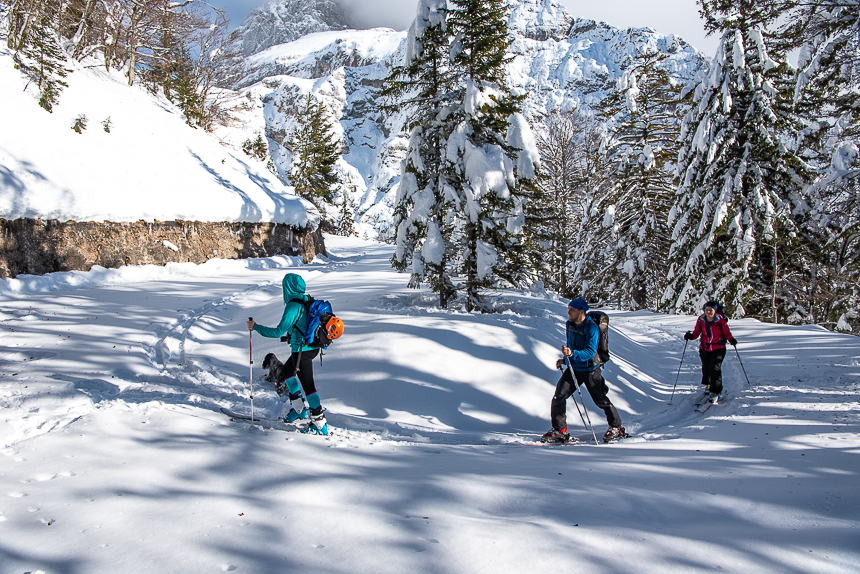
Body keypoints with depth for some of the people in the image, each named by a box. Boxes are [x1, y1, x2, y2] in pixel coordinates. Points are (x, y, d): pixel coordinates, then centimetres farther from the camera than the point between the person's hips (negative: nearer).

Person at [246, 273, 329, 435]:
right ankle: (298, 409, 32)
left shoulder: (293, 305, -20)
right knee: (285, 371, 25)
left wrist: (256, 327, -14)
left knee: (308, 385, -2)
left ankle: (320, 423, 4)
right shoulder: (308, 301, 6)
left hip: (302, 350, -10)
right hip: (312, 347, 10)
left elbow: (279, 331, -23)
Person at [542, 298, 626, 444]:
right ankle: (560, 431, 5)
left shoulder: (591, 328, -21)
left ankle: (616, 428, 27)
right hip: (573, 368, 6)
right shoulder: (569, 325, 3)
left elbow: (590, 352, -29)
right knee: (558, 397, -5)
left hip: (590, 370, -6)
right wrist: (565, 359, 9)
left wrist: (572, 354, -42)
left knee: (601, 400, 6)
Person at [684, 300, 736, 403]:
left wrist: (731, 339, -25)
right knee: (706, 368, 16)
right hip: (704, 348, 3)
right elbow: (696, 333, -2)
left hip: (718, 349, -3)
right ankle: (708, 384, 47)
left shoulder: (721, 321, -14)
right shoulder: (700, 320, -7)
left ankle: (715, 392, -5)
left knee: (715, 369, -14)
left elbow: (727, 333, -6)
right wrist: (690, 336, -23)